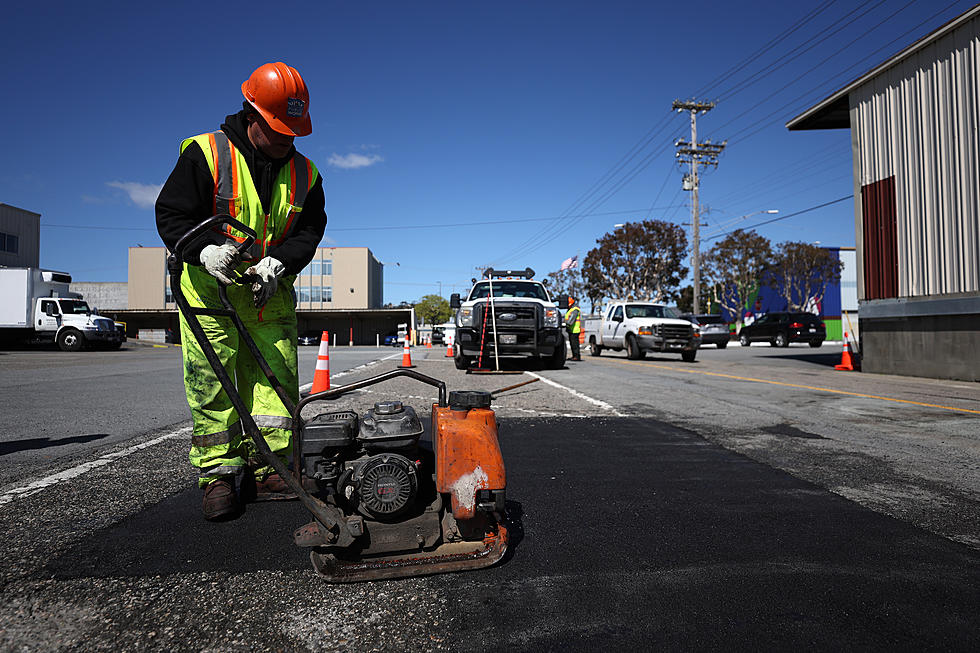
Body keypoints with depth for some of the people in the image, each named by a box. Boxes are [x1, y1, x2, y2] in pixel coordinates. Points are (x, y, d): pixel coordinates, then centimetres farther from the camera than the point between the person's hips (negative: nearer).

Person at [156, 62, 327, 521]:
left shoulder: (304, 174, 6)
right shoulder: (205, 154, -5)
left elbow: (309, 231, 3)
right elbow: (171, 213, -4)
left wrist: (277, 262, -16)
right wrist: (205, 249, -24)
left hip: (271, 292, 4)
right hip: (209, 289, -3)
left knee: (276, 379, 0)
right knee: (212, 383, -5)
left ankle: (267, 470, 9)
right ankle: (219, 474, 4)